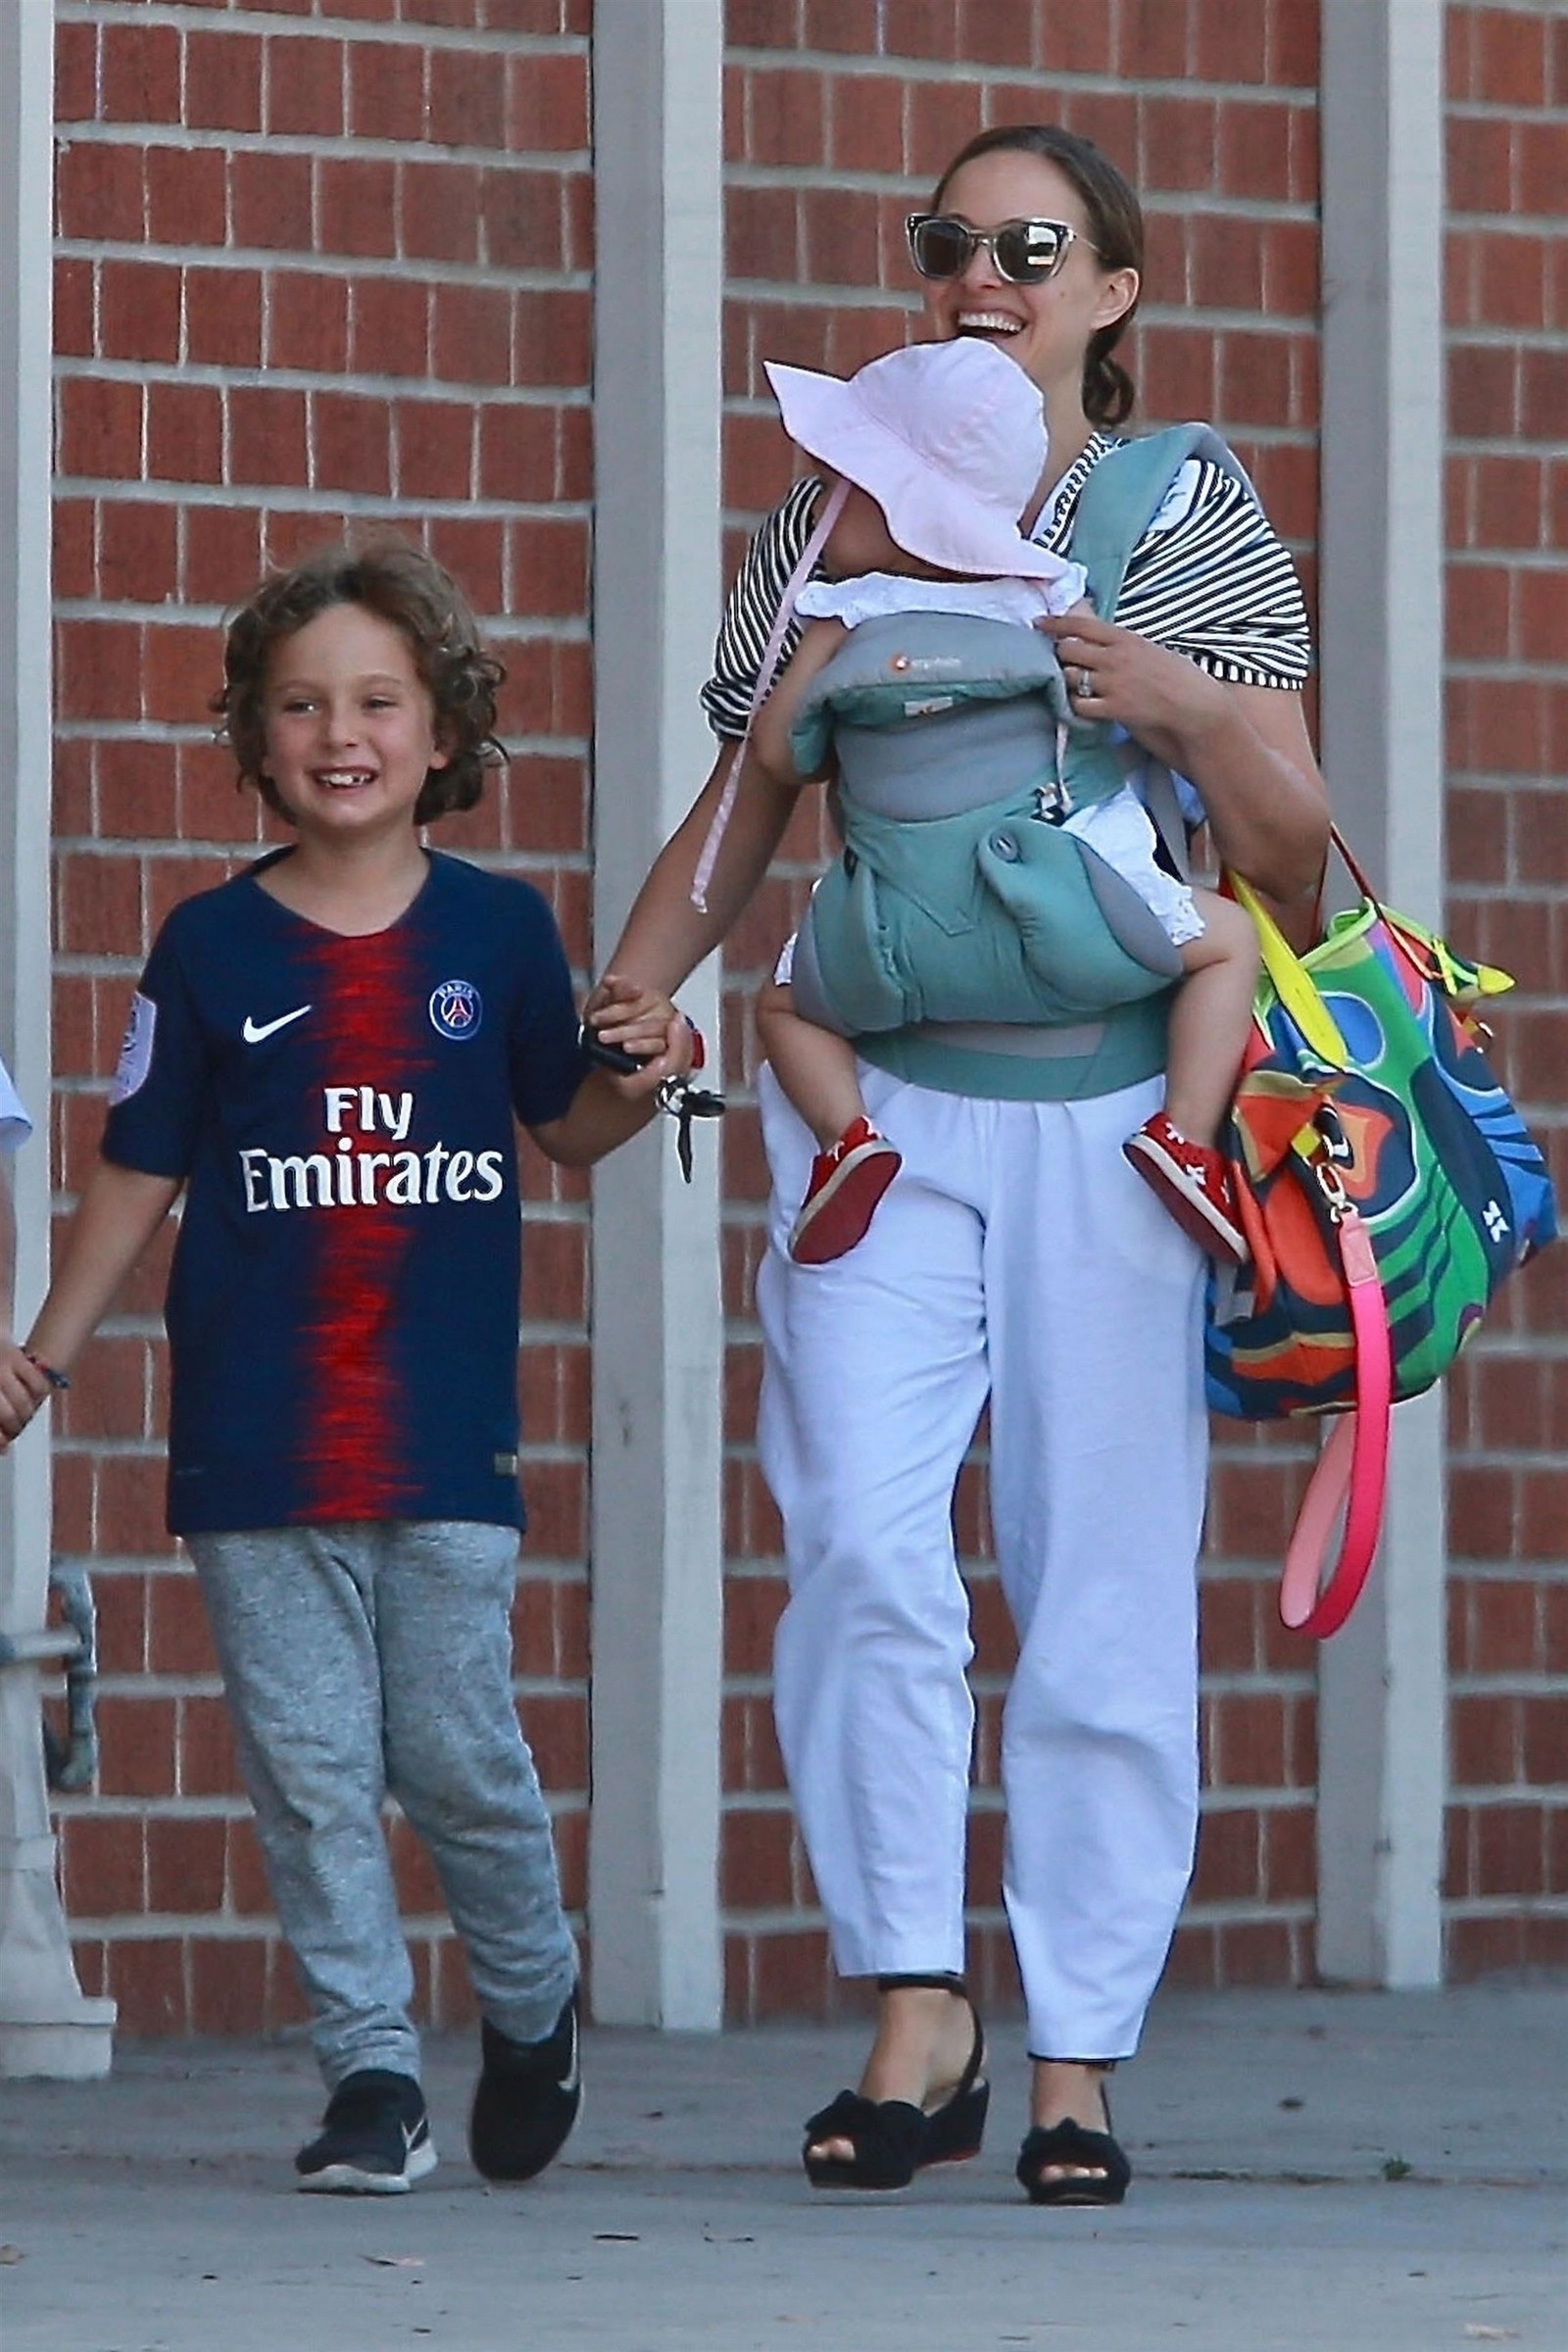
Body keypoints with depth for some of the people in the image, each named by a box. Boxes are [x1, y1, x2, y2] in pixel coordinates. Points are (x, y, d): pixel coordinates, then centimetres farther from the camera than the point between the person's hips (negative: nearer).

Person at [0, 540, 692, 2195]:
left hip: (447, 1435, -1)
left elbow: (561, 1130, 15)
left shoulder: (497, 933, 4)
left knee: (455, 1753, -1)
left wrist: (640, 1080, -6)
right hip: (254, 1439, 1)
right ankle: (371, 2074, 5)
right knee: (308, 1766, -2)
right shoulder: (212, 951, 4)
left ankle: (531, 2006, 24)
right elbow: (138, 1173, 10)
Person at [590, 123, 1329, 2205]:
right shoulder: (841, 511, 12)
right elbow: (745, 810, 16)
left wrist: (1196, 708, -14)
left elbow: (1293, 860, 5)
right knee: (862, 1541, -16)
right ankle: (918, 2014, -8)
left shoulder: (1194, 516, 7)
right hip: (879, 1093, 1)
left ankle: (1078, 2058, 6)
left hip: (1113, 1097, -1)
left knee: (1105, 1580, -1)